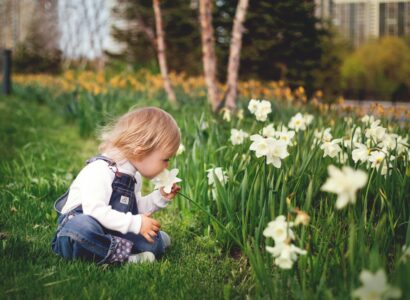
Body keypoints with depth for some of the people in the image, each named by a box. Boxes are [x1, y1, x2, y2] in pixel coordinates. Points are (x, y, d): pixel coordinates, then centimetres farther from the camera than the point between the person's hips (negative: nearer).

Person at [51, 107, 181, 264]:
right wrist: (136, 223, -29)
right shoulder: (100, 170, -22)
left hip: (110, 232, 7)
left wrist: (160, 197, 6)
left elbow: (136, 208, 21)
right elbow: (95, 211, -32)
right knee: (82, 227, -43)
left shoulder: (133, 175, 10)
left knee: (155, 242, -8)